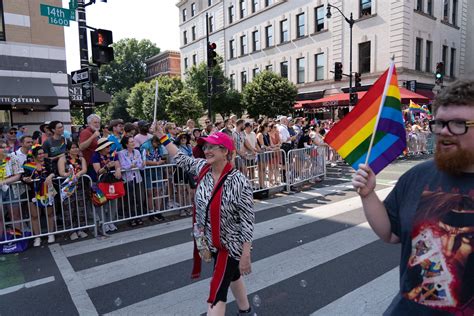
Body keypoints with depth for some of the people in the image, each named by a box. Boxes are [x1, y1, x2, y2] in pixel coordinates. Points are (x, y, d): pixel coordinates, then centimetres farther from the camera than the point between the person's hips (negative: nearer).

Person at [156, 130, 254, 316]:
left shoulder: (239, 182, -27)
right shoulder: (203, 168, -8)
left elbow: (247, 221, -23)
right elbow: (180, 158, 9)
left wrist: (245, 256, -21)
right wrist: (160, 135, 9)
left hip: (231, 246, -7)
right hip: (212, 242, 7)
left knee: (217, 292, 0)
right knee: (232, 276, 27)